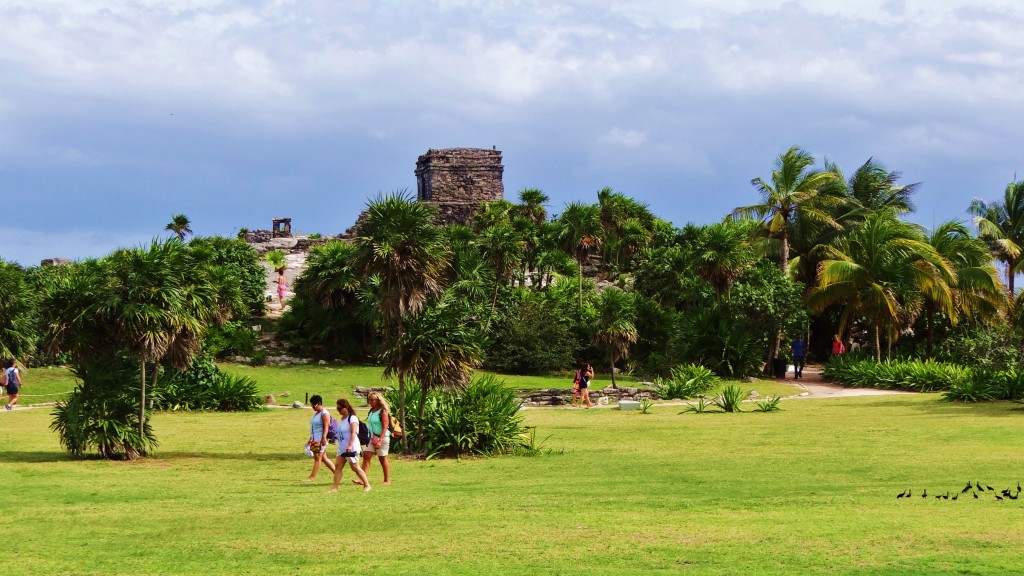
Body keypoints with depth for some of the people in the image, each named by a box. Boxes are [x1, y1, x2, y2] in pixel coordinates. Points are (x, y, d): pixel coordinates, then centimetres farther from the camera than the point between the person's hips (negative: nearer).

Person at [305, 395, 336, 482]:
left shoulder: (324, 413, -11)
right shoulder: (316, 413, 17)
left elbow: (326, 426, -19)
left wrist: (324, 437, -27)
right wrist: (311, 438, 24)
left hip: (321, 439, -10)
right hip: (315, 439, 10)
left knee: (318, 457, -6)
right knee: (323, 458, 11)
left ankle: (312, 476, -6)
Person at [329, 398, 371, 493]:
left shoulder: (352, 418, -13)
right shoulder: (342, 419, 14)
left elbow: (353, 433, -23)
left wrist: (350, 445, -33)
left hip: (351, 448, -9)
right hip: (342, 448, 9)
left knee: (355, 468, -2)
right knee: (338, 466, 0)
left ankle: (367, 485, 10)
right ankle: (334, 488, -2)